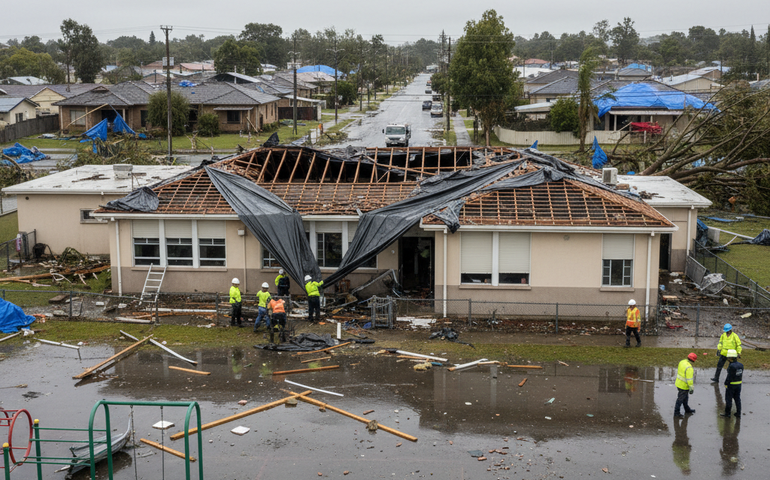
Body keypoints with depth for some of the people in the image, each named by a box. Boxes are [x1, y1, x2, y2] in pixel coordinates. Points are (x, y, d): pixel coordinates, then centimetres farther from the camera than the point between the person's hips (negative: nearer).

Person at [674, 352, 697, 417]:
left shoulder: (682, 362, -3)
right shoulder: (689, 368, -30)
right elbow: (689, 379, -28)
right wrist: (691, 388, -19)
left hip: (679, 382, 9)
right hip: (684, 386, -9)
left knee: (685, 398, 26)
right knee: (680, 399, 8)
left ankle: (687, 410, 43)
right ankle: (676, 412, 21)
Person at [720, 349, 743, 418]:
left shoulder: (731, 366, -25)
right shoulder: (740, 365, -3)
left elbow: (729, 377, -22)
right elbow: (741, 375, 5)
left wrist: (726, 384, -11)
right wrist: (739, 382, 15)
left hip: (731, 384, -7)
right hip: (738, 384, 7)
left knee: (728, 399, 8)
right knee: (737, 399, 16)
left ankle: (727, 413, 17)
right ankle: (738, 413, 21)